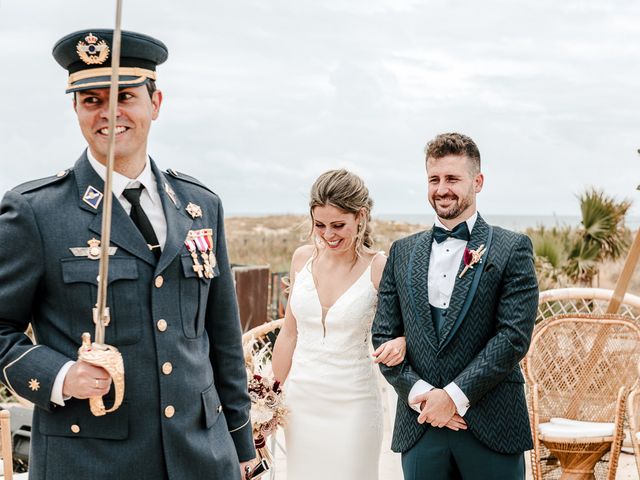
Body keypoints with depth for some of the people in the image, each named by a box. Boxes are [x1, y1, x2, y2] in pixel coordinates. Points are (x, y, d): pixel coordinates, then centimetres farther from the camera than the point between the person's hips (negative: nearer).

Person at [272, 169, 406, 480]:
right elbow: (290, 332, 9)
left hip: (352, 404, -4)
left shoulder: (379, 268, -11)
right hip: (300, 399, 4)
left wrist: (400, 343, -21)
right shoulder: (303, 258, 0)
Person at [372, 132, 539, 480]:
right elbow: (384, 335, 8)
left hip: (492, 427, -3)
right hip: (419, 426, 3)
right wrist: (419, 393, -7)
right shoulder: (402, 252, 10)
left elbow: (514, 336, -9)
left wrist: (455, 395, -13)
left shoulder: (512, 249, -1)